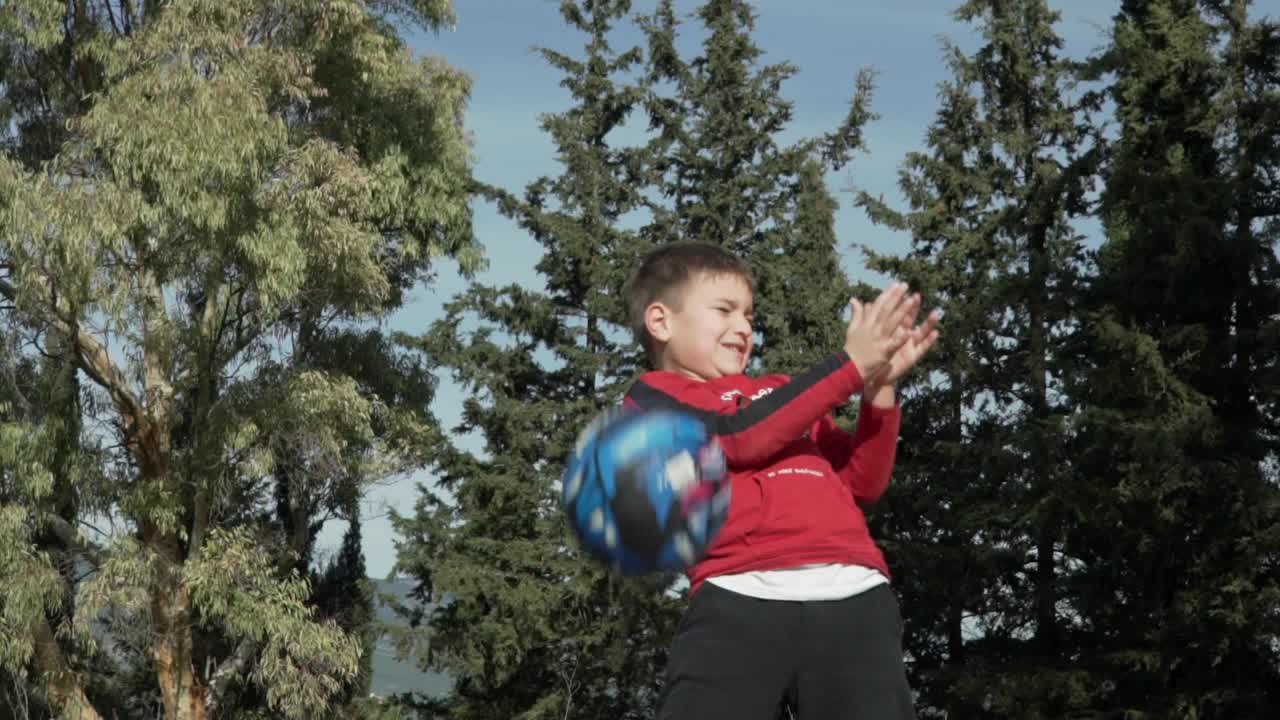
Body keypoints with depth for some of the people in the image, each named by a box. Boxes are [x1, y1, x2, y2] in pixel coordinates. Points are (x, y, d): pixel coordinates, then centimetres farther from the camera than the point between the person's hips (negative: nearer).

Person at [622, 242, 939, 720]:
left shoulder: (782, 392, 32)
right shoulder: (654, 397, 17)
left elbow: (862, 484, 25)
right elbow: (738, 438, -1)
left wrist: (879, 387, 9)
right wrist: (850, 364, 3)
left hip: (852, 597, 4)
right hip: (741, 600, -4)